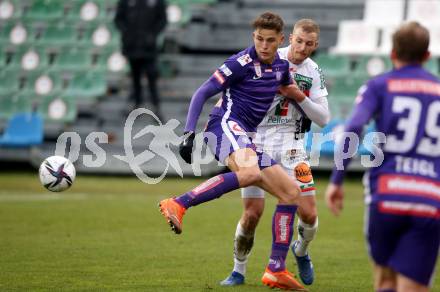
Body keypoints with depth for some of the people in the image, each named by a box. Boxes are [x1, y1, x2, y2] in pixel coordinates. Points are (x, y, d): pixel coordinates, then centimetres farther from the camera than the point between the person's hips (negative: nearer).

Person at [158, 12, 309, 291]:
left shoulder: (281, 65, 15)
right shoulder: (242, 63, -9)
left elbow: (289, 89, 40)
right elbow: (202, 93, -10)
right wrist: (189, 133, -18)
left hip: (246, 139, 8)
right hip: (225, 125, -8)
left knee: (291, 192, 5)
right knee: (251, 172, -39)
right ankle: (178, 205, -44)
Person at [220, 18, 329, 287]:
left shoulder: (314, 73, 4)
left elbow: (323, 119, 0)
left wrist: (299, 96, -13)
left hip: (291, 145, 2)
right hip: (258, 142, -2)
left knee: (309, 215, -6)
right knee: (253, 213, -7)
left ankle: (301, 251, 27)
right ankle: (239, 271, 15)